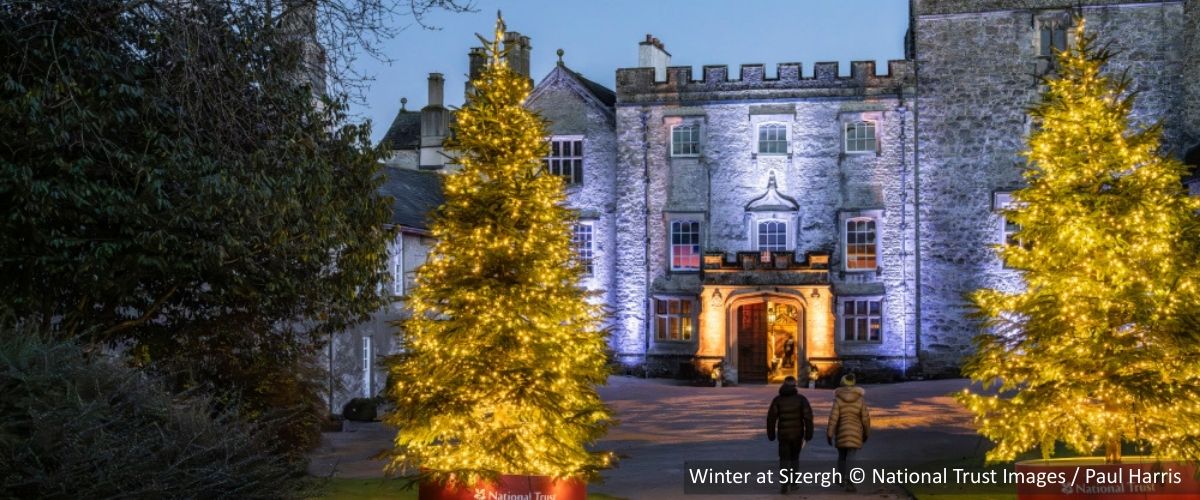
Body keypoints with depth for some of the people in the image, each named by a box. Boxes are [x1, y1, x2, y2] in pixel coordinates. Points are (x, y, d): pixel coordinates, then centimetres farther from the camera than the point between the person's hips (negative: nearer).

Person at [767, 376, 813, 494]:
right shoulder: (801, 398, -3)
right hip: (797, 434, 0)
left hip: (783, 434, 0)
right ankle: (794, 483, 23)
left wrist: (771, 435, 5)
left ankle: (784, 484, -10)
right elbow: (808, 417, -11)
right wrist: (808, 435, -8)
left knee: (784, 460, 7)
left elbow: (771, 418, -6)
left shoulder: (777, 399, -2)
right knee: (794, 457, 21)